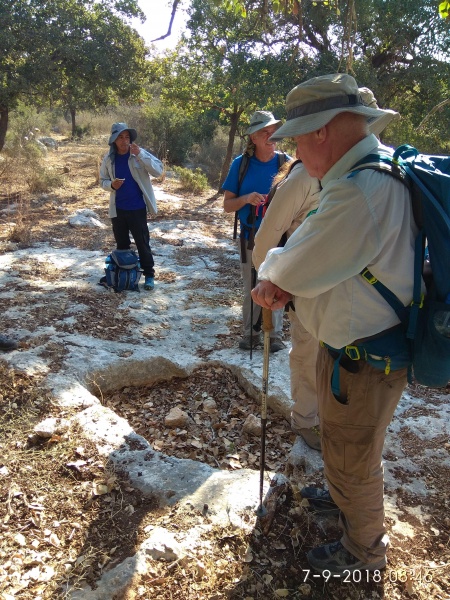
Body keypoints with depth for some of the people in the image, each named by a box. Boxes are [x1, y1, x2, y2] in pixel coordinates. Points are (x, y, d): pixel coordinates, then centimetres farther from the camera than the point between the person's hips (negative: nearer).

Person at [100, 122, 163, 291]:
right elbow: (103, 181, 10)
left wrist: (140, 154, -28)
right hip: (117, 208, 4)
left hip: (137, 208, -3)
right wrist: (111, 185, -13)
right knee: (121, 244, 15)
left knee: (142, 242, 2)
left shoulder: (139, 153, -8)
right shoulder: (109, 158, 1)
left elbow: (158, 170, -19)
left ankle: (149, 275, 12)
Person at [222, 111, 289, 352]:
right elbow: (227, 205, -2)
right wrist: (247, 198, -21)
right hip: (250, 237, 1)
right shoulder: (240, 164, -3)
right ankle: (250, 334, 26)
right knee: (251, 289, 12)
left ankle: (275, 334, 21)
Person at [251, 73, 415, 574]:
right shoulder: (371, 171, 3)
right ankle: (342, 493, 60)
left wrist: (270, 274, -3)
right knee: (342, 442, 32)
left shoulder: (363, 190, -32)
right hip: (356, 344, 10)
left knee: (351, 460, 14)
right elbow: (328, 255, 7)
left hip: (363, 361, -10)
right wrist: (283, 285, -10)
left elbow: (293, 268, -26)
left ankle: (364, 551, 41)